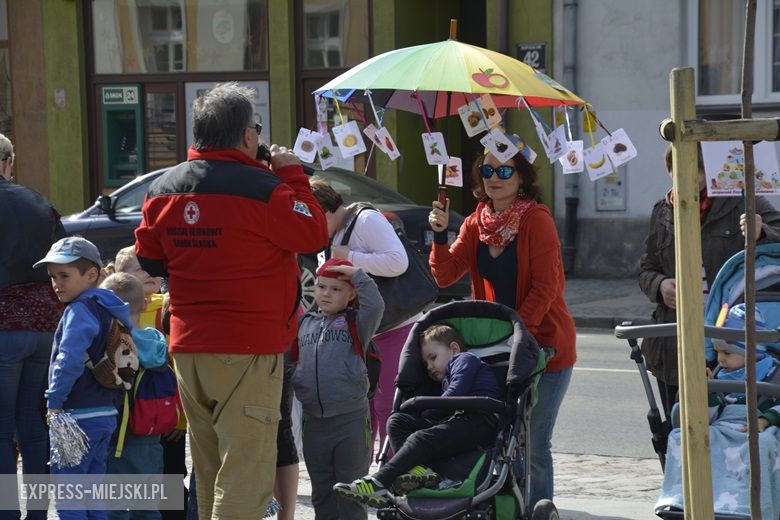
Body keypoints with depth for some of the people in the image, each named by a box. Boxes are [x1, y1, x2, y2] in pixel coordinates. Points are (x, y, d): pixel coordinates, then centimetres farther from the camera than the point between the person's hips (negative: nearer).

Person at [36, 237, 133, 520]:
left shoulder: (80, 310, -14)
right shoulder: (107, 309, 14)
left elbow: (70, 359, -26)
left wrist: (55, 401, -20)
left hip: (79, 414, -9)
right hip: (106, 412, 9)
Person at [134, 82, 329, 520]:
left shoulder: (164, 188, 6)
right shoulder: (262, 188, -16)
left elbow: (148, 258, 15)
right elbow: (315, 234, -7)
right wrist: (293, 175, 2)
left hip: (188, 346, 7)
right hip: (248, 350, -7)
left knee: (209, 472, 19)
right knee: (245, 473, -6)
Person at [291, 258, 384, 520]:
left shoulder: (355, 322, -1)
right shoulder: (305, 323, 12)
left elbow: (375, 306, -20)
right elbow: (293, 361, 19)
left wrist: (356, 274, -17)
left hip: (350, 419, -5)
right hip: (314, 420, 5)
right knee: (321, 489, 15)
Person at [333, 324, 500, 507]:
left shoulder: (464, 359, 15)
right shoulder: (446, 381, 41)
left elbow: (456, 393, -5)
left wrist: (427, 414, 0)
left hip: (479, 419, -9)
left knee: (421, 439, -29)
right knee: (397, 420, -3)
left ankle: (377, 483, -45)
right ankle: (418, 469, -32)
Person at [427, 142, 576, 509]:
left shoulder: (536, 219, -11)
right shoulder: (476, 223, 7)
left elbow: (544, 287, -15)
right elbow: (445, 276, 1)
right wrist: (440, 233, -13)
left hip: (543, 342, -6)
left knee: (533, 445, -3)